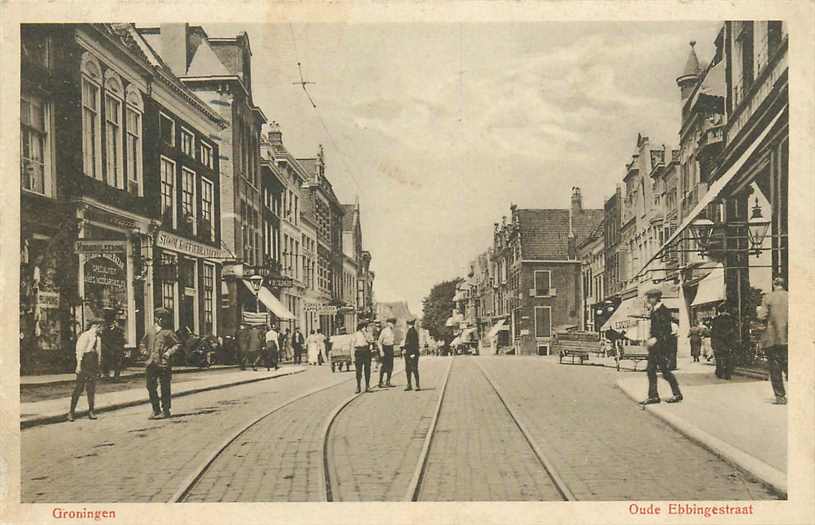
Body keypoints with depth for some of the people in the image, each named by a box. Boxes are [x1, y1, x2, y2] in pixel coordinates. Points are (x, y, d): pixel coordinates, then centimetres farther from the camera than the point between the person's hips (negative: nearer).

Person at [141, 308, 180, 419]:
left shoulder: (168, 332, 1)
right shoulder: (150, 330, 15)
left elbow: (178, 344, 0)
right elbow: (143, 343, 27)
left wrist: (169, 352, -13)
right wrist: (144, 351, 9)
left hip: (164, 364, -5)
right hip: (150, 363, 5)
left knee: (165, 388, -1)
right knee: (151, 387, 7)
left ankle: (165, 411, 6)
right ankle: (156, 410, 18)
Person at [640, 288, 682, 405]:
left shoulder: (664, 311, -13)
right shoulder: (653, 311, 14)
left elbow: (667, 330, -18)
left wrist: (656, 339, -23)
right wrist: (651, 339, 12)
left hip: (663, 344, -9)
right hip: (655, 344, 9)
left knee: (665, 370, -3)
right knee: (651, 370, 5)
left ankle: (677, 394, 11)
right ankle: (653, 396, 8)